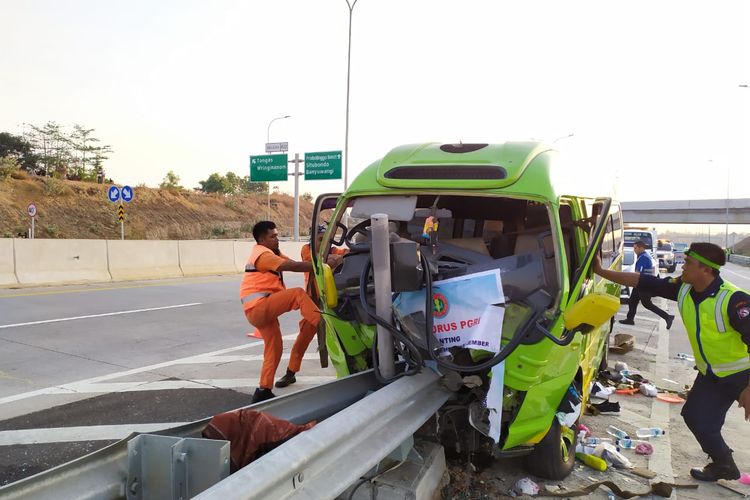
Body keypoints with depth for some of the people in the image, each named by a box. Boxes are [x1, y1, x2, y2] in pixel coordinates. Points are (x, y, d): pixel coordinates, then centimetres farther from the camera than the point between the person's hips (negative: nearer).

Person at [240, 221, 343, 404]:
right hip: (258, 307, -10)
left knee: (274, 347, 7)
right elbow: (294, 267, -21)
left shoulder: (270, 253, 21)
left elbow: (293, 264, 7)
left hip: (263, 310, 10)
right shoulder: (263, 254, -11)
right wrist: (324, 264, -24)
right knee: (298, 294, -22)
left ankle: (263, 390, 9)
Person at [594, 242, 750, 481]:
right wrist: (601, 271, -7)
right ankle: (723, 465, 36)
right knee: (695, 417, 14)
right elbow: (643, 281, -6)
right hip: (711, 375, 7)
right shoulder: (683, 289, -10)